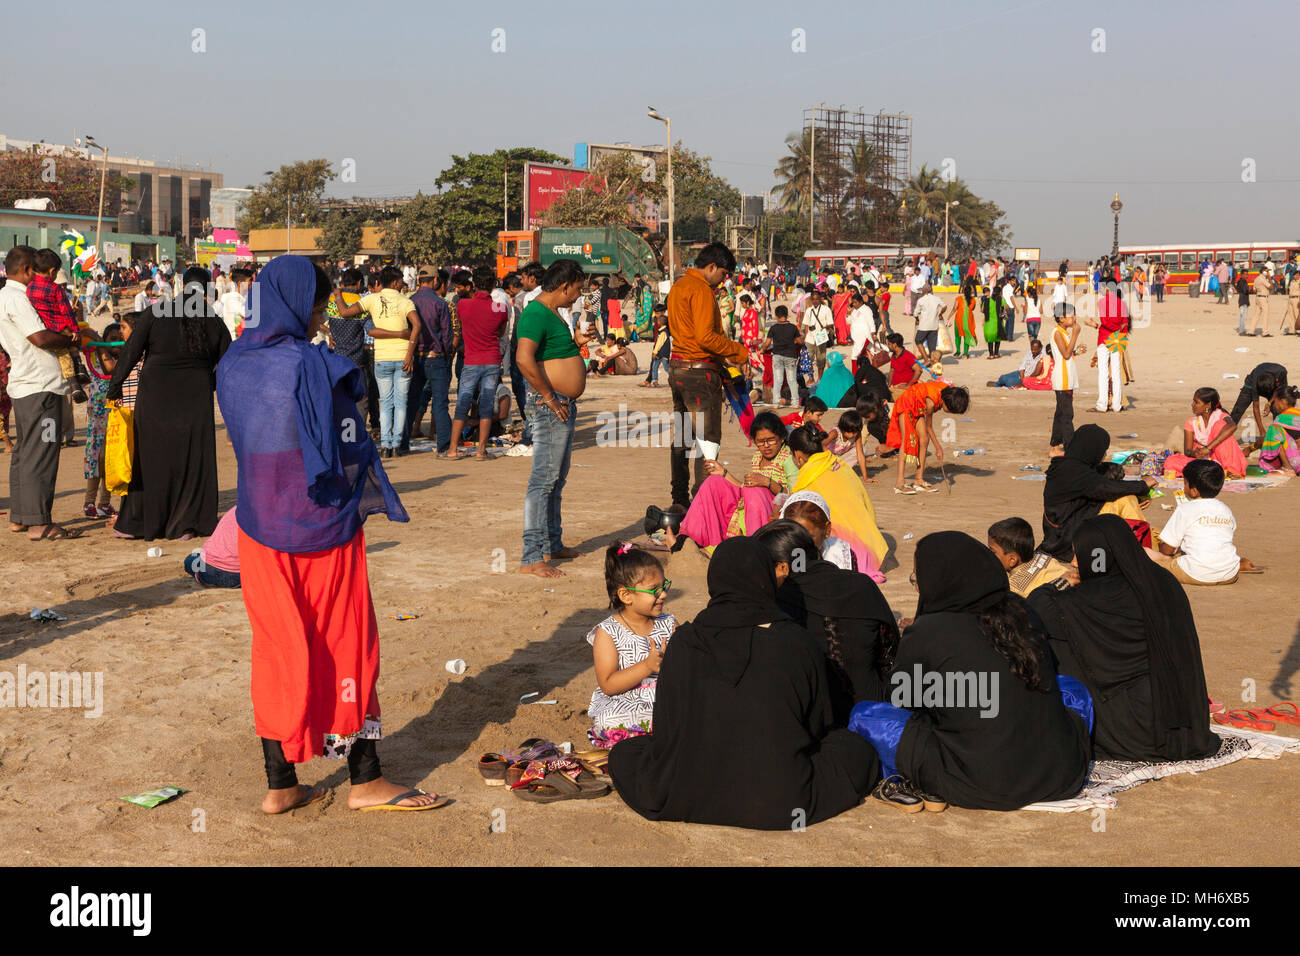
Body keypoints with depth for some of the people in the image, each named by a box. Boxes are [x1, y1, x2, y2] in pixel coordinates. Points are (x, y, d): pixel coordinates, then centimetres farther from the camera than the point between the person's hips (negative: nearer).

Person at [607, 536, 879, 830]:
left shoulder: (683, 642, -7)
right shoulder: (798, 645, -10)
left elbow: (667, 729, 1)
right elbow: (820, 724, 5)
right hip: (781, 803, 0)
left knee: (625, 753, 25)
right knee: (857, 749, 19)